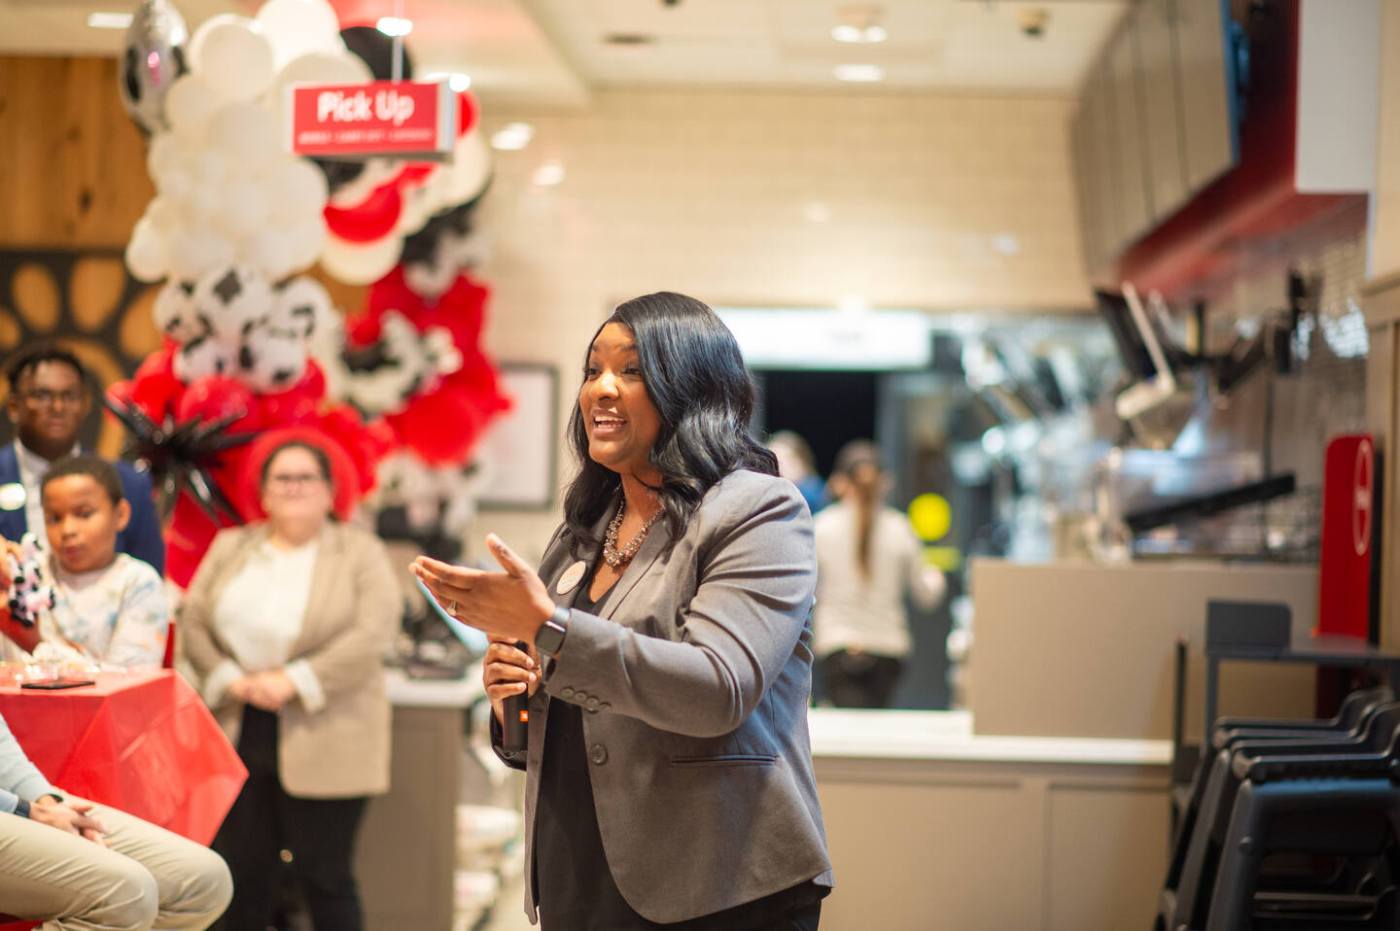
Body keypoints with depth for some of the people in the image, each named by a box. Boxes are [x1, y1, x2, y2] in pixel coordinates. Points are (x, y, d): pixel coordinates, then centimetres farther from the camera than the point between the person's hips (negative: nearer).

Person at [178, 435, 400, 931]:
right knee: (242, 871, 7)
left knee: (323, 875, -2)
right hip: (240, 735, 4)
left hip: (322, 740, -4)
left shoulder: (361, 553, 1)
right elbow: (193, 622, 7)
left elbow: (372, 634, -11)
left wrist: (293, 681, -16)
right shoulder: (230, 548, 14)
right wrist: (231, 680, -9)